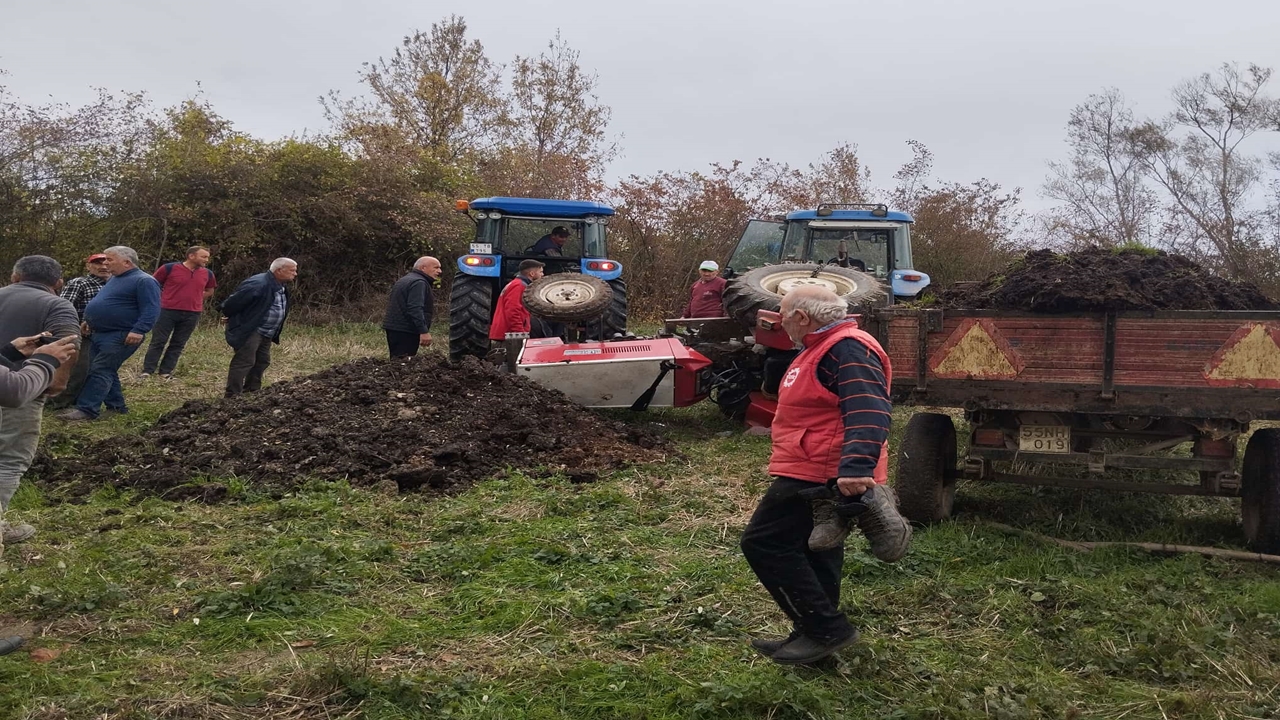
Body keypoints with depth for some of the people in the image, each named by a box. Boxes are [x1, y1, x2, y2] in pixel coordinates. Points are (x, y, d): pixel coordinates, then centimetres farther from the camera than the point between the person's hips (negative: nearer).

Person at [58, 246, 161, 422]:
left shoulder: (144, 281, -14)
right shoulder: (114, 279, 17)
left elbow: (151, 310, -22)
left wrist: (138, 331, -30)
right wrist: (88, 321, 22)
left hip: (120, 336, -10)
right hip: (99, 334, 10)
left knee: (100, 371, -13)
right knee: (106, 371, 12)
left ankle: (87, 410, -14)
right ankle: (116, 405, 21)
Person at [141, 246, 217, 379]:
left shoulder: (207, 274, 4)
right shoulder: (169, 268, -7)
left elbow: (209, 291, 21)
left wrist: (193, 300, 10)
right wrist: (162, 299, 3)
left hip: (191, 315, 4)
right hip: (167, 311, -4)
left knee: (178, 344, 7)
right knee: (158, 342, 0)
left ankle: (166, 372, 15)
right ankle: (147, 371, 6)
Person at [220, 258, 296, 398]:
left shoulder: (280, 287, 8)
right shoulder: (258, 284, -24)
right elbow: (236, 301, -19)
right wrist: (228, 316, -4)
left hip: (267, 334, 10)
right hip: (249, 331, -10)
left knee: (262, 362, 16)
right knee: (244, 362, -9)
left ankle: (252, 392, 28)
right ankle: (232, 396, -6)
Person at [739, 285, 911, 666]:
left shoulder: (848, 350, -18)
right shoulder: (824, 349, 18)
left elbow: (867, 414, -31)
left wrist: (856, 469, -41)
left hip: (820, 474, -11)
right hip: (820, 474, 11)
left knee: (763, 542, -9)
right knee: (815, 555, 18)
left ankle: (826, 631, -4)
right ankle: (815, 634, 30)